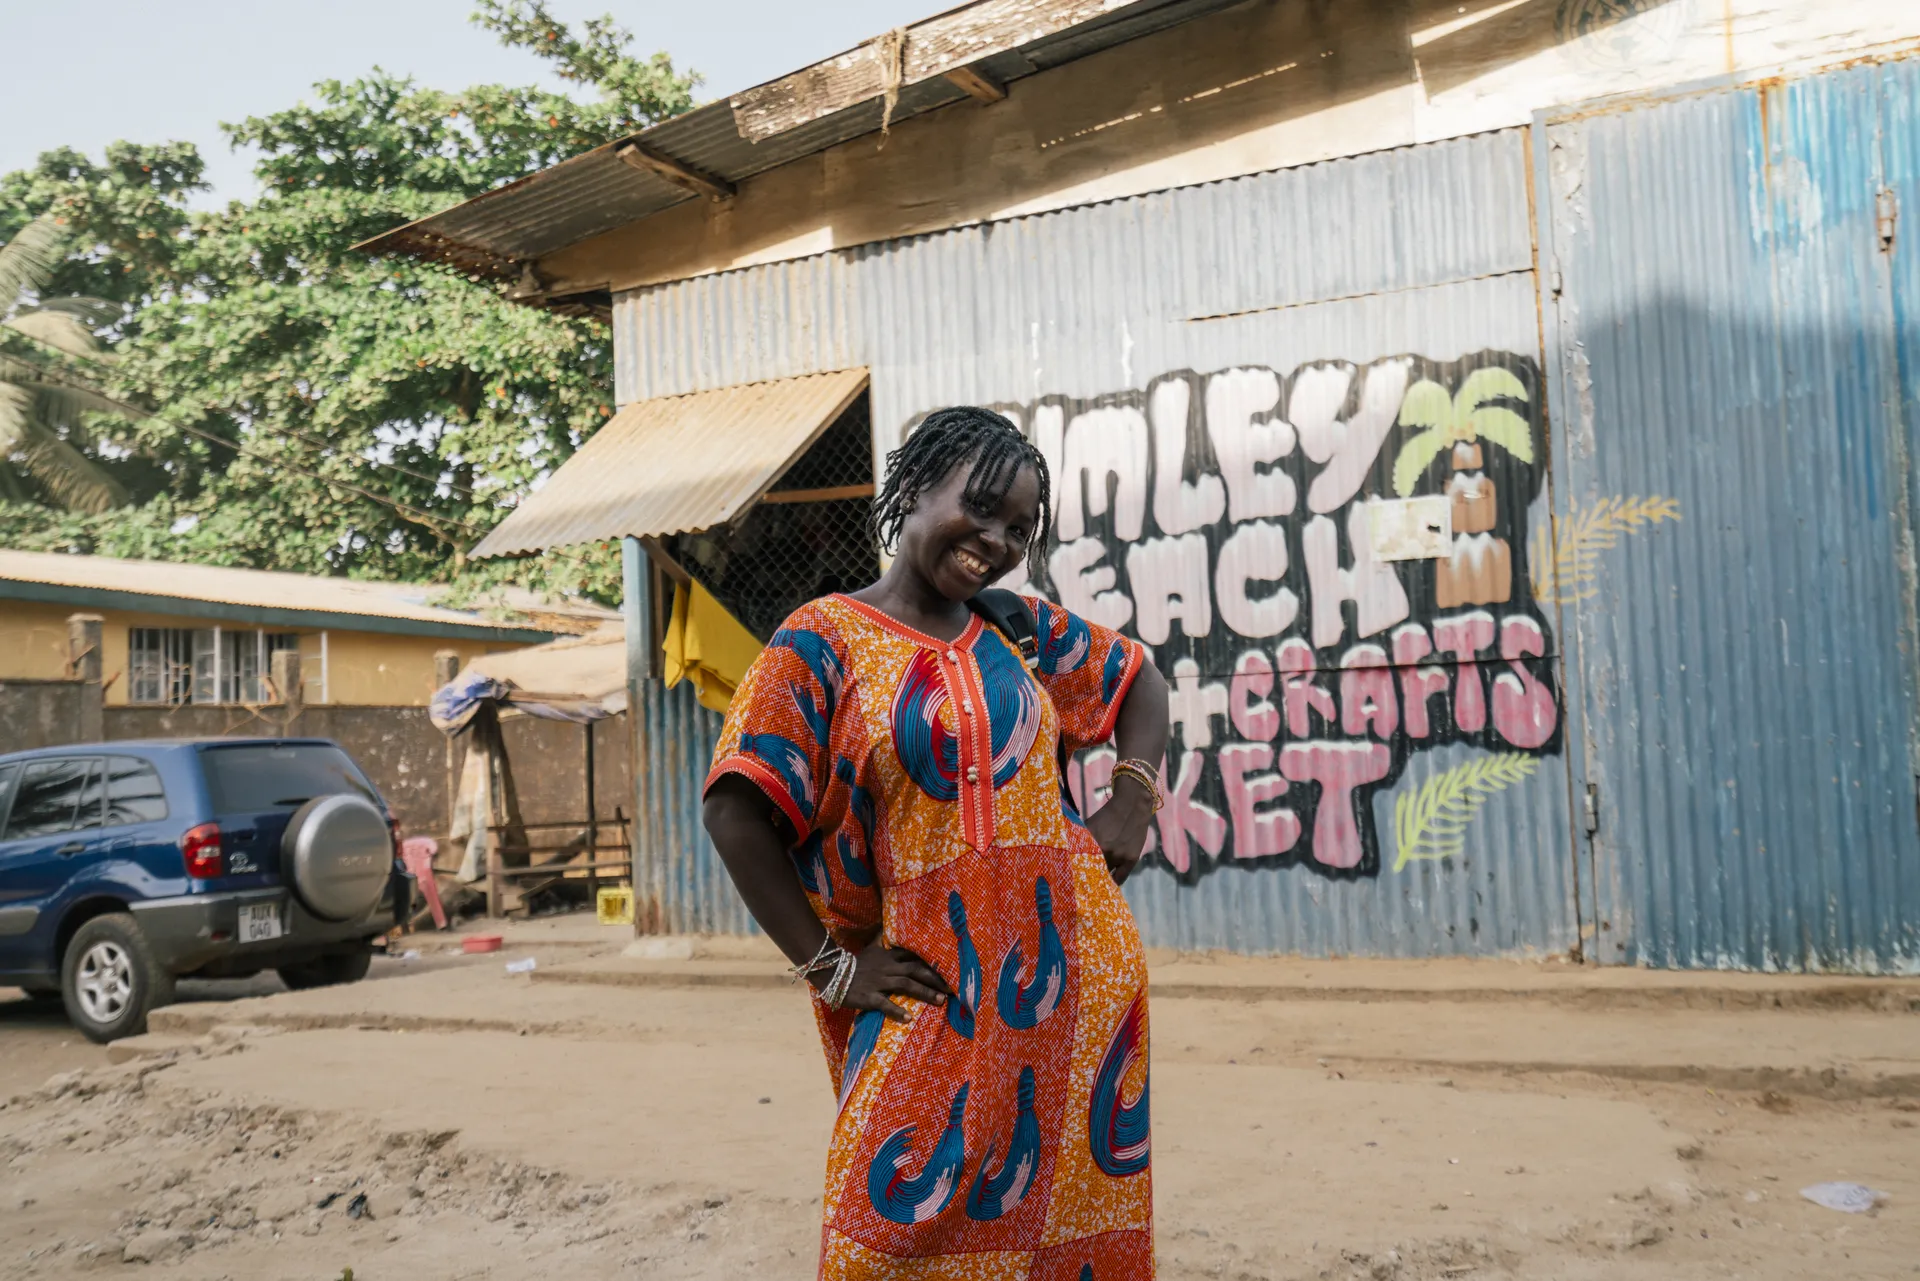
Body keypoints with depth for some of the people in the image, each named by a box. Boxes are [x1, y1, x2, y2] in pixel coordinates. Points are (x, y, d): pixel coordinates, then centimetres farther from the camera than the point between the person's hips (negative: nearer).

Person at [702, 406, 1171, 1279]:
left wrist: (1135, 794, 6)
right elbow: (736, 814, -10)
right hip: (935, 986, -4)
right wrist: (826, 964, -9)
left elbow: (1138, 680, 23)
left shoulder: (1020, 629, 8)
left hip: (1076, 972, 4)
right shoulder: (825, 642, -5)